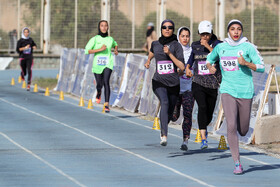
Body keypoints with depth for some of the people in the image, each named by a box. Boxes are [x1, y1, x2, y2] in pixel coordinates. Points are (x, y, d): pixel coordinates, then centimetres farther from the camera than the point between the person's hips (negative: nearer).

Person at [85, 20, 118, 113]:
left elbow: (115, 44, 33)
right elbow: (87, 50, -10)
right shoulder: (95, 39, -1)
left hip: (108, 64, 0)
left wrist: (116, 50, 11)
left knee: (106, 82, -20)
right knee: (99, 85, 9)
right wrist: (100, 49, -17)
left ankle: (106, 104, -24)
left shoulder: (110, 39, 9)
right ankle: (98, 93, 48)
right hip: (97, 65, 0)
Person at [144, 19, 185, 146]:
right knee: (164, 103, -28)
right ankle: (164, 136, -38)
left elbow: (182, 67, -13)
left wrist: (170, 54, -19)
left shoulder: (176, 45, -4)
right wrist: (148, 60, 30)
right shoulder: (156, 44, 5)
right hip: (159, 82, 0)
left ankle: (163, 128, 49)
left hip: (173, 83, 0)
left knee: (169, 112, 14)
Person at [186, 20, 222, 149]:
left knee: (209, 113, 8)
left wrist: (208, 47, -24)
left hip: (212, 84, 0)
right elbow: (191, 58, 26)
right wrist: (187, 68, 7)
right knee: (202, 107, -22)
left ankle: (204, 127, 44)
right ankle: (203, 138, -24)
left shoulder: (216, 44, -1)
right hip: (198, 83, 0)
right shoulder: (195, 46, 8)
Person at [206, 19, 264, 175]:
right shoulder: (220, 47, 6)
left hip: (245, 92, 0)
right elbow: (209, 59, 25)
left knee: (243, 131, 7)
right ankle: (237, 164, -10)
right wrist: (210, 67, 3)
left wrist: (246, 63, -20)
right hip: (227, 90, 1)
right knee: (231, 126, -15)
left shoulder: (248, 47, -2)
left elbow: (261, 67, -4)